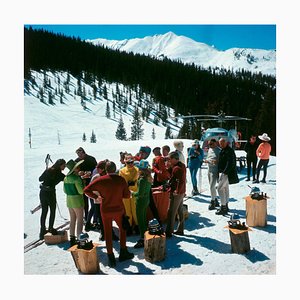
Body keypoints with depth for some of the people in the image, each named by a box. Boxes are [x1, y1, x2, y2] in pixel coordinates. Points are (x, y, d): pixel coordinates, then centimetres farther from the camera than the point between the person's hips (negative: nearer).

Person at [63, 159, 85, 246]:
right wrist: (83, 183, -6)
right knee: (80, 220, 2)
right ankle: (79, 238, 4)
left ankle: (72, 238, 25)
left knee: (72, 220, 17)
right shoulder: (77, 178, -19)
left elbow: (65, 190, 12)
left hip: (69, 200, 7)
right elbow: (81, 191, -19)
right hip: (77, 200, -7)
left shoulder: (66, 178, 4)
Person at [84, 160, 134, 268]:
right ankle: (123, 253, 29)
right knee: (122, 229, 22)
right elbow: (127, 195, -5)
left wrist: (96, 197, -1)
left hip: (105, 210, 0)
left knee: (108, 233, 12)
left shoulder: (101, 180, -12)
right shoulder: (121, 180, -10)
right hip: (119, 209, 0)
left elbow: (86, 190, -11)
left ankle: (111, 258, 18)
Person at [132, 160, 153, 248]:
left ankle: (142, 240, 14)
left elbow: (140, 193, -25)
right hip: (146, 199, 9)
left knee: (140, 220, 4)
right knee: (144, 219, 21)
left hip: (141, 201, -9)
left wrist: (132, 193, -8)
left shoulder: (142, 179, -27)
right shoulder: (148, 177, 1)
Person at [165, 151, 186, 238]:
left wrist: (177, 191, -24)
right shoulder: (182, 165, 9)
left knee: (171, 213, -1)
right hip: (181, 192, 10)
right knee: (180, 211, 16)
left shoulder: (177, 168, -21)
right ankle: (180, 230, 27)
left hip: (176, 193, -10)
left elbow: (180, 181, -27)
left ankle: (169, 231, 7)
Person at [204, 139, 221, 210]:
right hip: (209, 170, 8)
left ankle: (212, 202, 6)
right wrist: (206, 160, 1)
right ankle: (216, 201, 27)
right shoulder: (210, 149, 13)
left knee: (212, 187, -8)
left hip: (215, 171, -8)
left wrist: (216, 161, -31)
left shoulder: (218, 150, -13)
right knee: (212, 186, 15)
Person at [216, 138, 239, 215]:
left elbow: (230, 163, -22)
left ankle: (223, 208, -7)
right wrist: (220, 170, 16)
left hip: (227, 173, -10)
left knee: (220, 188, -11)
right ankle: (225, 206, 25)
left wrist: (225, 171, -24)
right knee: (225, 188, 15)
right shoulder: (223, 150, 16)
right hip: (224, 172, 10)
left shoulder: (229, 151, -15)